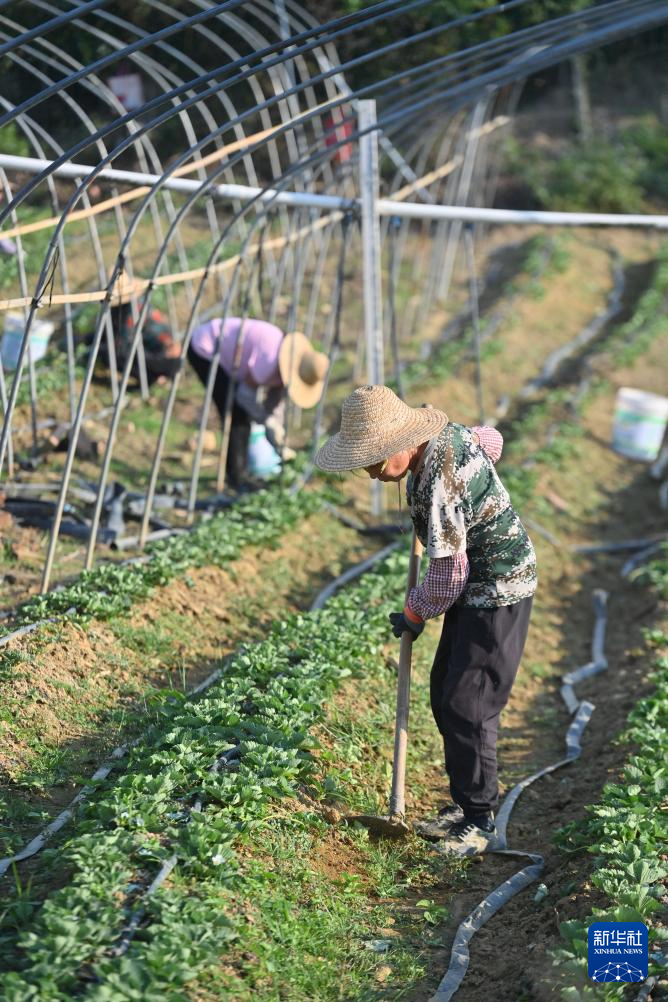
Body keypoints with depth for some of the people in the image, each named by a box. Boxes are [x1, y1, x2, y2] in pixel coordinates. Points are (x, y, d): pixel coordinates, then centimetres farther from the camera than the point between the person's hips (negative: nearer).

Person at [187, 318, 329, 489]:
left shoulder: (285, 363, -3)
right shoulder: (270, 358, -32)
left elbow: (275, 398, 6)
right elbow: (246, 393, -22)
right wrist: (268, 422, -11)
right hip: (203, 349, -9)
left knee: (243, 412, 9)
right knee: (236, 414, -11)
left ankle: (241, 472, 18)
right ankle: (236, 478, -6)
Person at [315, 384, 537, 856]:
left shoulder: (439, 486, -31)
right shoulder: (447, 430, -4)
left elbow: (448, 573, -23)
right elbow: (492, 440, 19)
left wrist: (415, 613, -6)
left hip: (498, 591, -10)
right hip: (477, 589, 10)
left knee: (467, 705, -8)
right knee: (445, 694, 13)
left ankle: (481, 822, 2)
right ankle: (464, 804, 23)